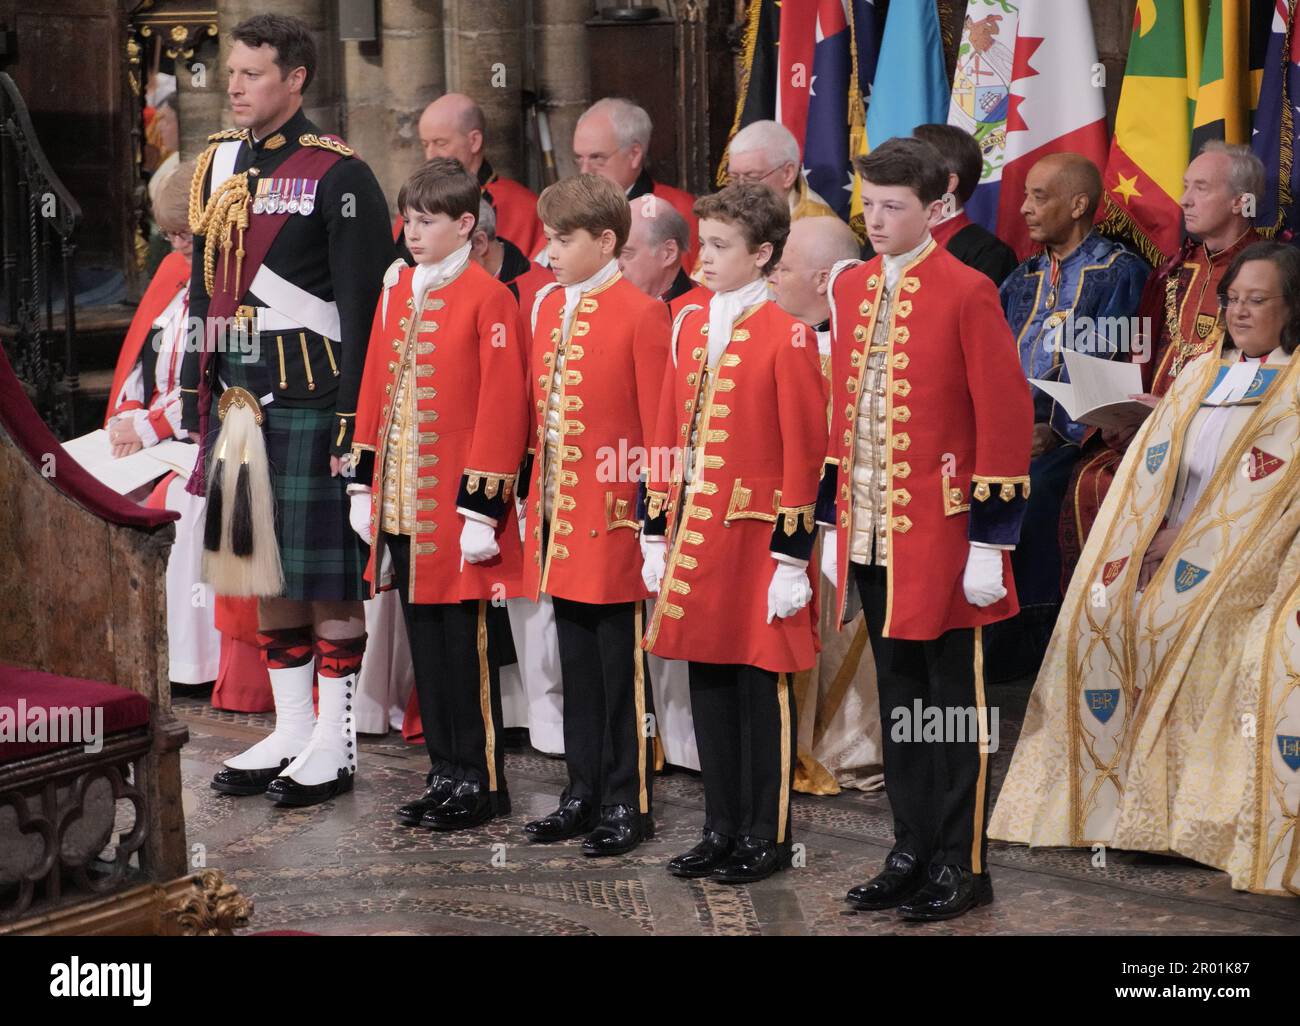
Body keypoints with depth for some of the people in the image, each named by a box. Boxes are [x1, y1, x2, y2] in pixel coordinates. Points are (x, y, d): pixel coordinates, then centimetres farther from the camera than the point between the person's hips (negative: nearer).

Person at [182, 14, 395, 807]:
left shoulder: (337, 176, -8)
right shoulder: (219, 166, 12)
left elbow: (362, 308, -11)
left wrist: (353, 419, -15)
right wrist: (197, 398, 15)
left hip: (310, 398, -7)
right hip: (241, 400, 7)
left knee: (328, 576, -1)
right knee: (265, 567, 12)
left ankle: (335, 744, 8)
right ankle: (292, 730, 23)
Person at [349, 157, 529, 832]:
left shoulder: (487, 298, -9)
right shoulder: (397, 289, 11)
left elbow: (503, 407, -12)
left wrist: (482, 506, -15)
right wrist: (365, 483, 13)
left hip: (456, 504, -7)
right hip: (402, 504, 7)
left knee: (466, 640, 0)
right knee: (424, 638, 11)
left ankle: (482, 781, 10)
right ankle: (445, 773, 20)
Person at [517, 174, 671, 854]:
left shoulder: (641, 314, -10)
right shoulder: (547, 307, 11)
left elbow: (658, 426, -10)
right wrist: (538, 502, 11)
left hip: (613, 520, -7)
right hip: (559, 518, 7)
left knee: (622, 667, 2)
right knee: (576, 664, 14)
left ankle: (628, 804, 11)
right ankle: (583, 794, 22)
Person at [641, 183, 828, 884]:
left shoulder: (785, 335, -10)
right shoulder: (689, 325, 10)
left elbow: (804, 454, -11)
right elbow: (668, 438, 14)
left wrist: (792, 559, -13)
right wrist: (657, 534, 12)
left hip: (755, 537, -6)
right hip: (694, 536, 6)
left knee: (760, 686, 2)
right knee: (707, 680, 11)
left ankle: (765, 838, 12)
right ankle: (721, 830, 21)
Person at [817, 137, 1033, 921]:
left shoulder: (967, 292, -9)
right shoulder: (850, 287, 10)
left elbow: (1006, 417, -11)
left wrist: (989, 542, -13)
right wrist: (833, 523, 13)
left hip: (941, 538, -6)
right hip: (871, 537, 6)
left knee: (954, 703, 3)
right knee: (898, 701, 13)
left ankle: (961, 867, 12)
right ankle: (912, 855, 23)